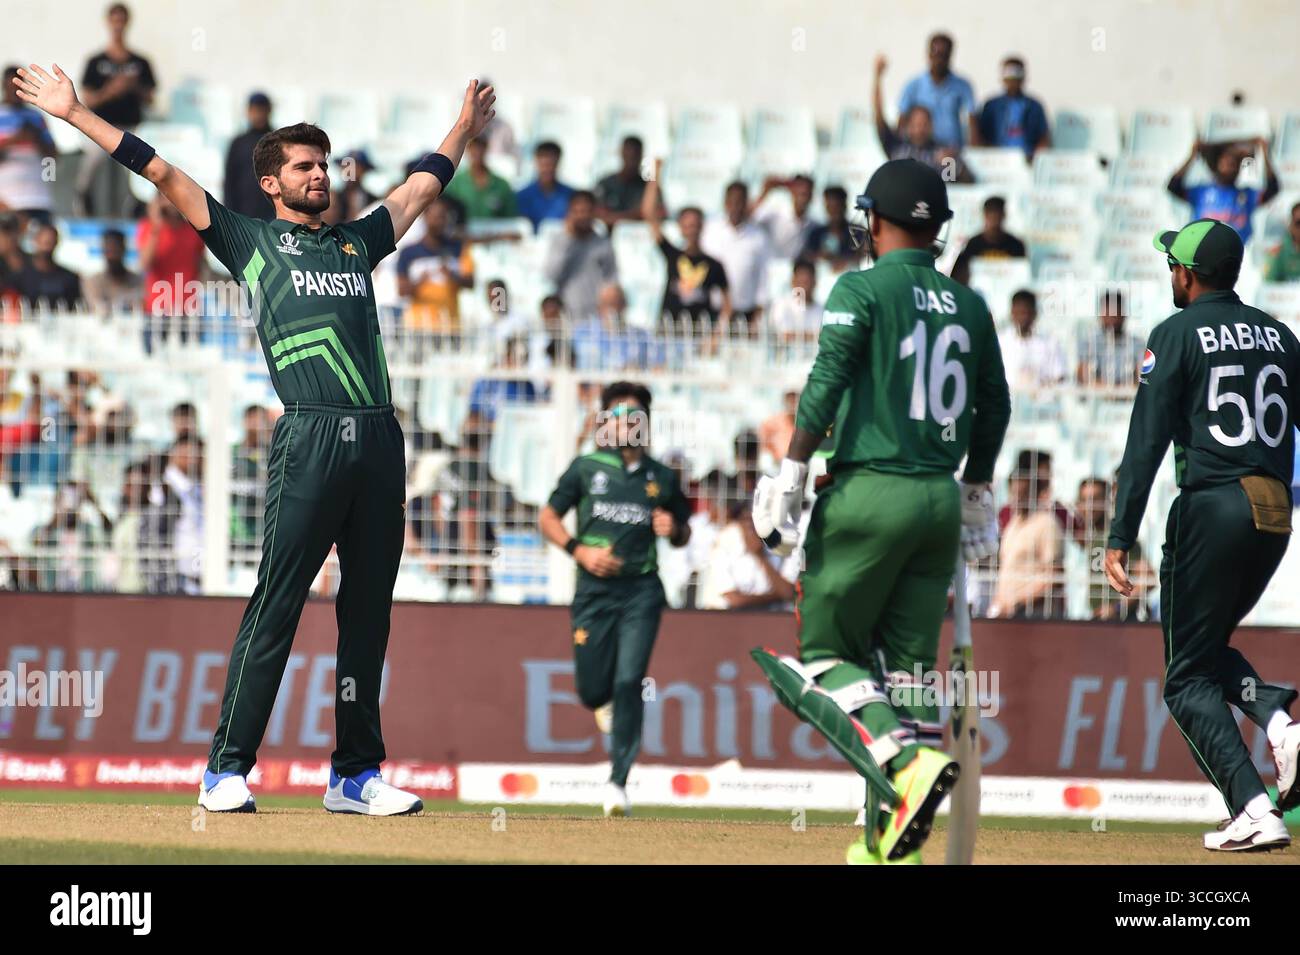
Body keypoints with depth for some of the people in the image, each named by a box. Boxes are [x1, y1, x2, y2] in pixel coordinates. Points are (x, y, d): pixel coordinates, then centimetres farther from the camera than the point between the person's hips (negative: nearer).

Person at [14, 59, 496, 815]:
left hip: (379, 441, 5)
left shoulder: (358, 242, 22)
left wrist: (466, 129, 46)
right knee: (276, 607, -8)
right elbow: (165, 177, 9)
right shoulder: (250, 242, 11)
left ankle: (356, 774, 9)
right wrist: (75, 113, 8)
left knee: (369, 611, 5)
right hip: (309, 440, -5)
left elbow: (424, 186, 38)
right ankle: (229, 771, -6)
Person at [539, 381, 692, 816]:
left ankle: (618, 781, -9)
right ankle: (608, 704, 39)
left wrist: (673, 530, -5)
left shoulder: (662, 478, 8)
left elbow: (683, 535, 19)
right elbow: (548, 518, 7)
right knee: (591, 689, -1)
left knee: (629, 684, -12)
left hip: (641, 591, 0)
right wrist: (579, 549, -8)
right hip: (594, 589, 0)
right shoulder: (586, 468, 3)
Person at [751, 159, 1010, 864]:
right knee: (908, 664, 7)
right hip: (940, 500, 5)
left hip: (869, 492, -5)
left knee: (824, 648, 4)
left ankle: (906, 760, -22)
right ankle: (890, 845, 2)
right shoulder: (969, 305, 11)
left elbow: (826, 386, -13)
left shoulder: (861, 290, -5)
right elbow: (995, 408, 17)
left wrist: (790, 478, -11)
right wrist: (976, 498, 27)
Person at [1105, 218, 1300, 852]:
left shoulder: (1177, 335, -3)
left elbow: (1146, 442, -10)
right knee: (1210, 645, 24)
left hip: (1212, 507, -6)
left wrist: (1119, 538, -12)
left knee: (1188, 676, 1)